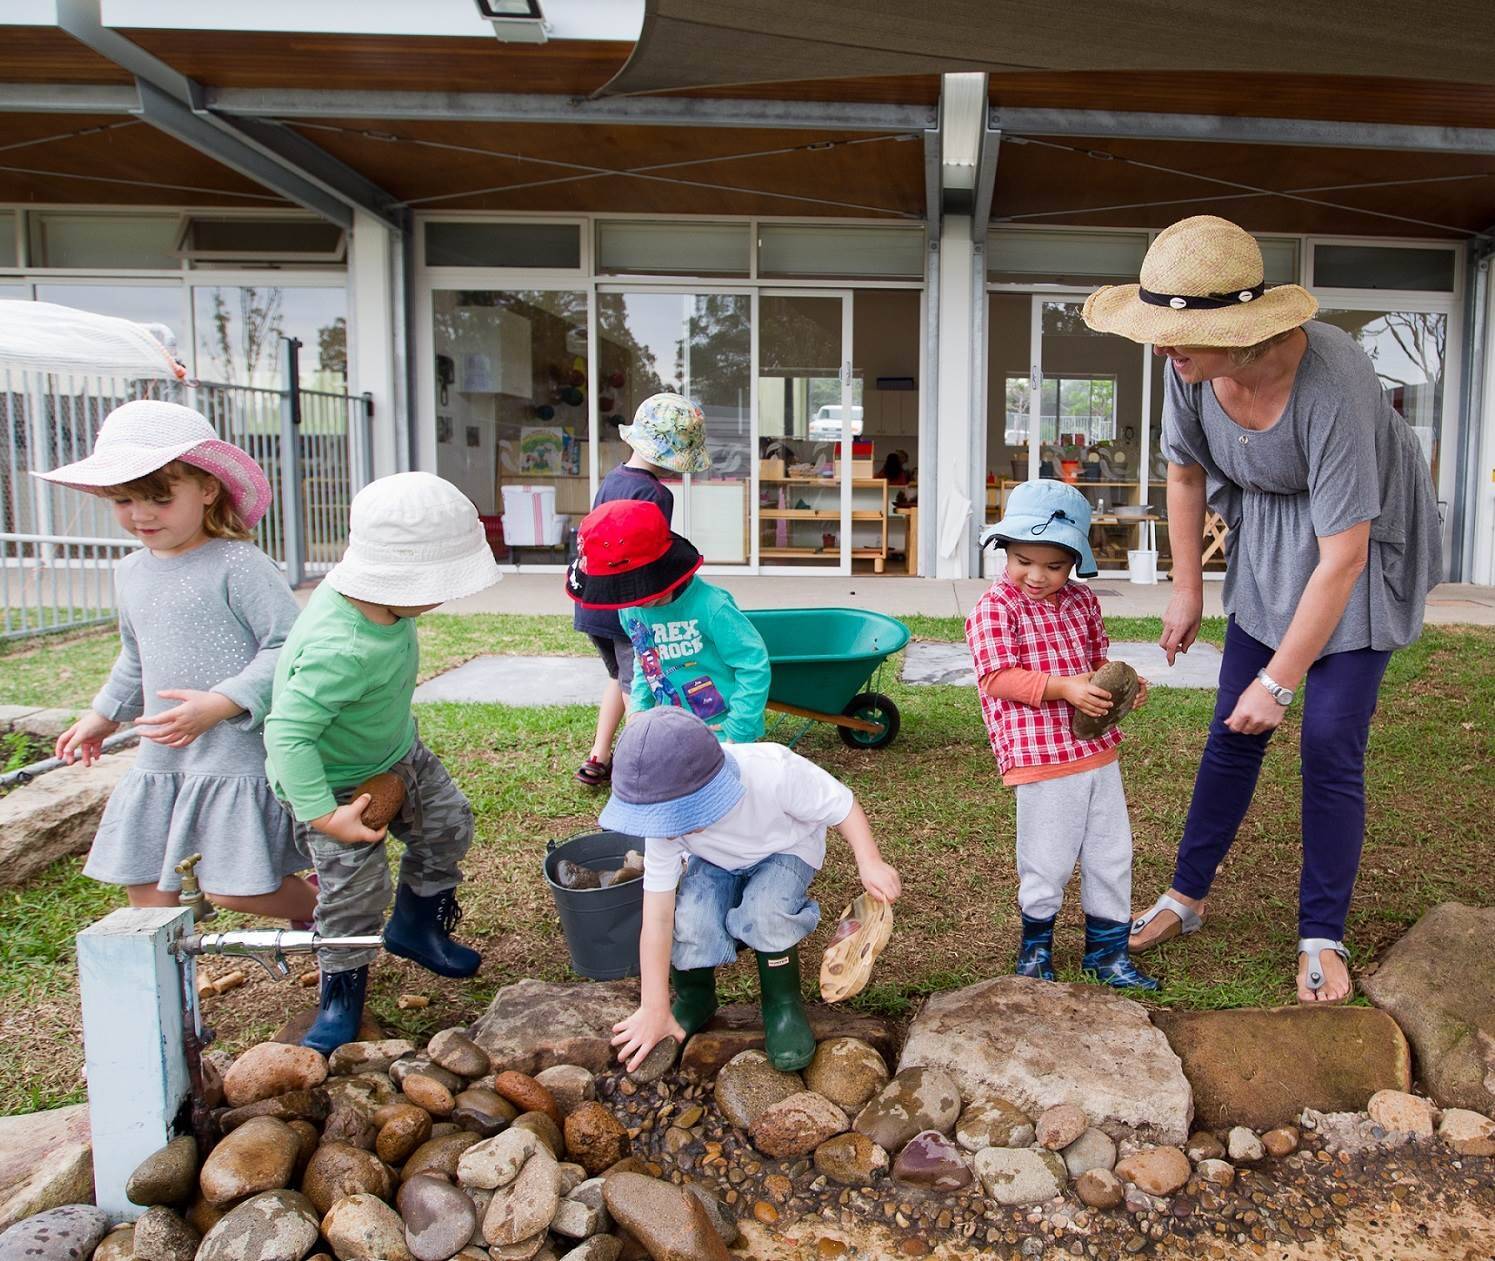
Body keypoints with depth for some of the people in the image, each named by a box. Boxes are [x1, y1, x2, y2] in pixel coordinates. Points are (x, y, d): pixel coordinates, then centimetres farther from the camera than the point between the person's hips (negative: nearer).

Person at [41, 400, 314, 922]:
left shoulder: (239, 566, -15)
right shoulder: (131, 574, 11)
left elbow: (288, 647, -18)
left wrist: (221, 704, -26)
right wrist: (104, 715, 34)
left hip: (239, 756, -7)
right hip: (160, 760, 8)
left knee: (234, 888, -4)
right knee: (142, 882, 9)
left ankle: (320, 907, 23)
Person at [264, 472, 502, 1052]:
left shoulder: (366, 593, -17)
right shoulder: (339, 651, -43)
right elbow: (287, 733, -41)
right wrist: (323, 815, -36)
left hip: (398, 752, 9)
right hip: (338, 780, -8)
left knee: (449, 825, 17)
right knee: (354, 889, -1)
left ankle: (415, 925, 40)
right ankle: (341, 994, 24)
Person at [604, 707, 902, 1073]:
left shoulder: (774, 772, -41)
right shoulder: (665, 821, -30)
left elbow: (841, 805, -23)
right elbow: (658, 915, -27)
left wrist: (869, 862, -37)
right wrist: (655, 1009, -24)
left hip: (786, 850, -2)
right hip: (714, 862, 2)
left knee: (764, 911, -34)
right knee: (690, 922, -28)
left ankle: (783, 1004, -6)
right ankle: (694, 998, 5)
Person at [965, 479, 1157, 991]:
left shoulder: (1083, 602, 9)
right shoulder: (994, 609, -11)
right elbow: (997, 679, -18)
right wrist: (1063, 688, -25)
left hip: (1097, 750, 7)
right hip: (1041, 757, -7)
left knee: (1112, 854, 14)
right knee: (1048, 863, 4)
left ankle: (1107, 949, 31)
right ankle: (1036, 944, 29)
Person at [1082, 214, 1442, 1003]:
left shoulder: (1331, 389, -37)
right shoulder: (1190, 368, -21)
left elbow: (1342, 559, -32)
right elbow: (1185, 471, 0)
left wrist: (1278, 682, -26)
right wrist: (1186, 590, 5)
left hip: (1362, 541, -5)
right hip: (1267, 536, 5)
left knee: (1331, 745, -6)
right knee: (1233, 728, 8)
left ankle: (1323, 938, 11)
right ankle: (1187, 896, 22)